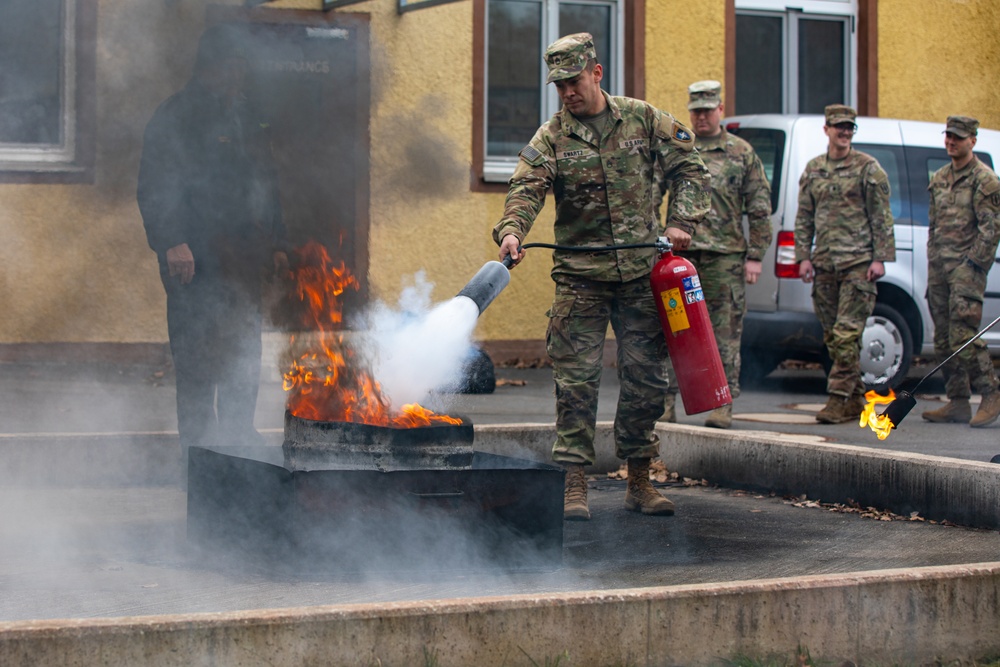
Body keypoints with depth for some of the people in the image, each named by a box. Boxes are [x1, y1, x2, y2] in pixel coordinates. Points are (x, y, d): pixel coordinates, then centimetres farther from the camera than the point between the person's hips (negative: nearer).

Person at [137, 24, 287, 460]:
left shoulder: (247, 120, 20)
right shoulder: (175, 118, -4)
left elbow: (266, 187, 27)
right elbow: (155, 188, -11)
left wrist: (276, 243, 20)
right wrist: (172, 243, -21)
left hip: (243, 258, 7)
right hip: (195, 261, -7)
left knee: (244, 355, 8)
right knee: (198, 355, -6)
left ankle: (239, 436, 18)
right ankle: (198, 445, 0)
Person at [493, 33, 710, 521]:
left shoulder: (642, 119, 4)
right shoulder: (550, 138, -1)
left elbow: (689, 167, 9)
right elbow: (526, 190, -15)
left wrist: (681, 222, -3)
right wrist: (511, 230, -34)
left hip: (641, 273, 2)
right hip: (580, 276, -1)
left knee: (645, 378, 6)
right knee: (577, 380, -4)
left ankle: (639, 482, 18)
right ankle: (574, 485, 1)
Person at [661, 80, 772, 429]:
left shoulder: (742, 153, 9)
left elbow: (759, 209, 7)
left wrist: (755, 256, 1)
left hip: (725, 256, -1)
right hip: (681, 253, 1)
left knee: (725, 331, 0)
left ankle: (723, 405, 5)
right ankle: (666, 403, 4)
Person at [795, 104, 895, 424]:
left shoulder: (868, 168, 0)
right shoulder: (812, 169, 14)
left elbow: (881, 217, -2)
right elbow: (804, 217, 16)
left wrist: (879, 258, -9)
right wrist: (804, 256, 7)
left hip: (858, 262, -5)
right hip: (824, 264, 5)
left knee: (846, 333, -13)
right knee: (832, 335, 7)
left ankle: (840, 399, -12)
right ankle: (855, 400, 15)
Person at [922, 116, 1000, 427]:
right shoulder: (939, 179, 17)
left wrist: (972, 263, -14)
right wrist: (932, 265, 14)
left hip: (966, 267, -8)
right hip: (938, 268, 8)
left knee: (964, 337, -15)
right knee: (944, 340, 6)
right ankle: (958, 403, 11)